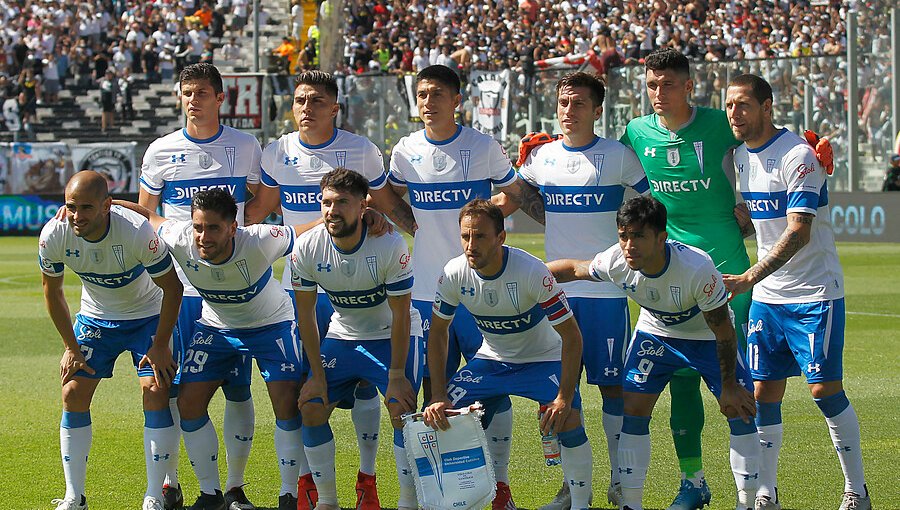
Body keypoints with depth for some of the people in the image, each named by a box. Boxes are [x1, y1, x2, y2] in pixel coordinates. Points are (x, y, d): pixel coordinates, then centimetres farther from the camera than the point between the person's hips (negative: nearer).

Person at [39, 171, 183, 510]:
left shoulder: (137, 232, -34)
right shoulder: (53, 235, -23)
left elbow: (172, 287, -19)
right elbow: (51, 289, -2)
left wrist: (160, 346, -16)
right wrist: (71, 347, -1)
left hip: (147, 316, -3)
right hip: (94, 319, 3)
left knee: (156, 393, -16)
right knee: (73, 394, -6)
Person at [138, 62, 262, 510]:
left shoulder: (246, 147, 6)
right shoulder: (161, 151, 5)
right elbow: (144, 215, 13)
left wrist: (235, 229, 1)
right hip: (177, 285, 0)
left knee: (237, 388, -1)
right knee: (171, 388, 0)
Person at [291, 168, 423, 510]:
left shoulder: (391, 246, -26)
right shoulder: (306, 248, -17)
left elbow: (400, 316, -19)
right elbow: (305, 314, -6)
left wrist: (397, 375, -19)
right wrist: (317, 375, -7)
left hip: (393, 337, -4)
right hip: (343, 337, 4)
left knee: (402, 410, -20)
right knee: (311, 407, -7)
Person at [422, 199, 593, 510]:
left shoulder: (532, 272, -30)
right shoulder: (454, 274, -18)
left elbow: (571, 336, -24)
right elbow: (438, 332, -2)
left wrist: (564, 397, -31)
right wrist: (438, 396, -9)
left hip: (543, 358, -4)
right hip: (491, 359, 4)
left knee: (568, 422, -27)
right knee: (446, 419, -11)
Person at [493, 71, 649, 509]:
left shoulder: (619, 157, -3)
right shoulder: (540, 157, 7)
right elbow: (508, 201, 21)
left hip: (606, 289, -3)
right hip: (557, 288, 3)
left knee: (612, 383, 0)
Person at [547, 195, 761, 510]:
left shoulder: (697, 268, -39)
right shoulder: (616, 262, -28)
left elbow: (723, 331, -27)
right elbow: (573, 269, -5)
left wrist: (729, 386, -20)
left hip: (708, 337, -3)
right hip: (655, 333, 3)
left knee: (741, 411, -11)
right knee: (632, 410, -8)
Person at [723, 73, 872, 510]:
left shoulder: (798, 155, -17)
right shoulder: (741, 155, 7)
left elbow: (798, 232, -24)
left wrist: (748, 278, -30)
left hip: (815, 293, -7)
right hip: (767, 296, 7)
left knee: (825, 389, -7)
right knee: (764, 392, 3)